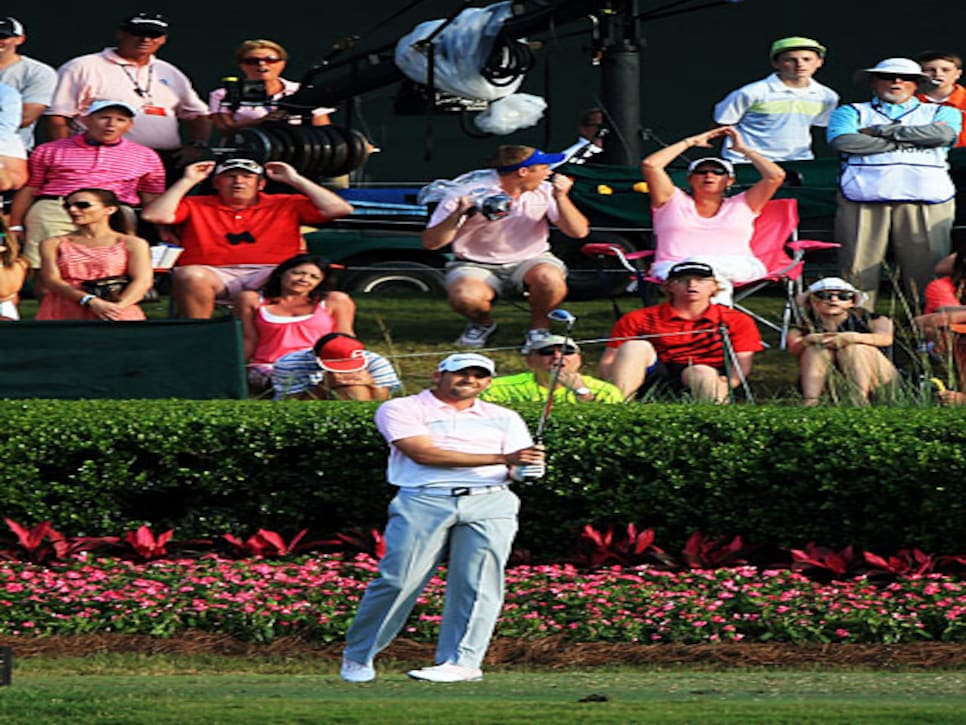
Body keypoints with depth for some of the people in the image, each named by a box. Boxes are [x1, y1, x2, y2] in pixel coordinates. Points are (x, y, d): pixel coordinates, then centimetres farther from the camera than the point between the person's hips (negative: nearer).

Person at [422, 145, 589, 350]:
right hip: (477, 266, -2)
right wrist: (458, 215, -30)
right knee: (465, 298, -34)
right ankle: (482, 323, 4)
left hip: (530, 260, 2)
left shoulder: (544, 191, -3)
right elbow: (430, 243, -14)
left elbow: (579, 232, -6)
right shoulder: (467, 195, -13)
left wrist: (560, 198, -19)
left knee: (550, 279, -33)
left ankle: (539, 326, -2)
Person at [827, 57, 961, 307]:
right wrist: (909, 141, -2)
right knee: (859, 264, -6)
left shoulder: (942, 112, 20)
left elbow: (944, 134, -3)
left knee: (927, 265, -7)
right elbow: (843, 140, -4)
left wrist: (881, 130, 0)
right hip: (864, 197, 0)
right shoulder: (852, 112, 17)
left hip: (925, 199, 0)